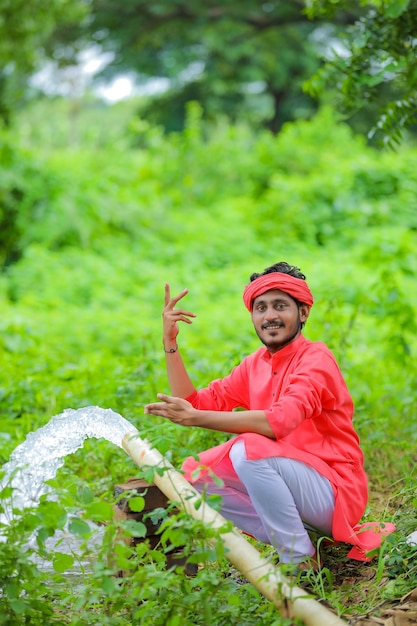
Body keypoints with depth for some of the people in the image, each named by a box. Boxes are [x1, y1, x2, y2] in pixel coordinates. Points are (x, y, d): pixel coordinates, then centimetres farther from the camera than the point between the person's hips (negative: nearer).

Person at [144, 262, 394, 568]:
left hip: (335, 493, -8)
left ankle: (301, 560, -16)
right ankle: (294, 538, 0)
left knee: (247, 449, -29)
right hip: (289, 482, 8)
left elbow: (280, 421, -30)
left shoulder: (316, 358, -14)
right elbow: (197, 404, 5)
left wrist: (195, 418, -32)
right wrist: (170, 342, -2)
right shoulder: (255, 365, 9)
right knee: (196, 476, -3)